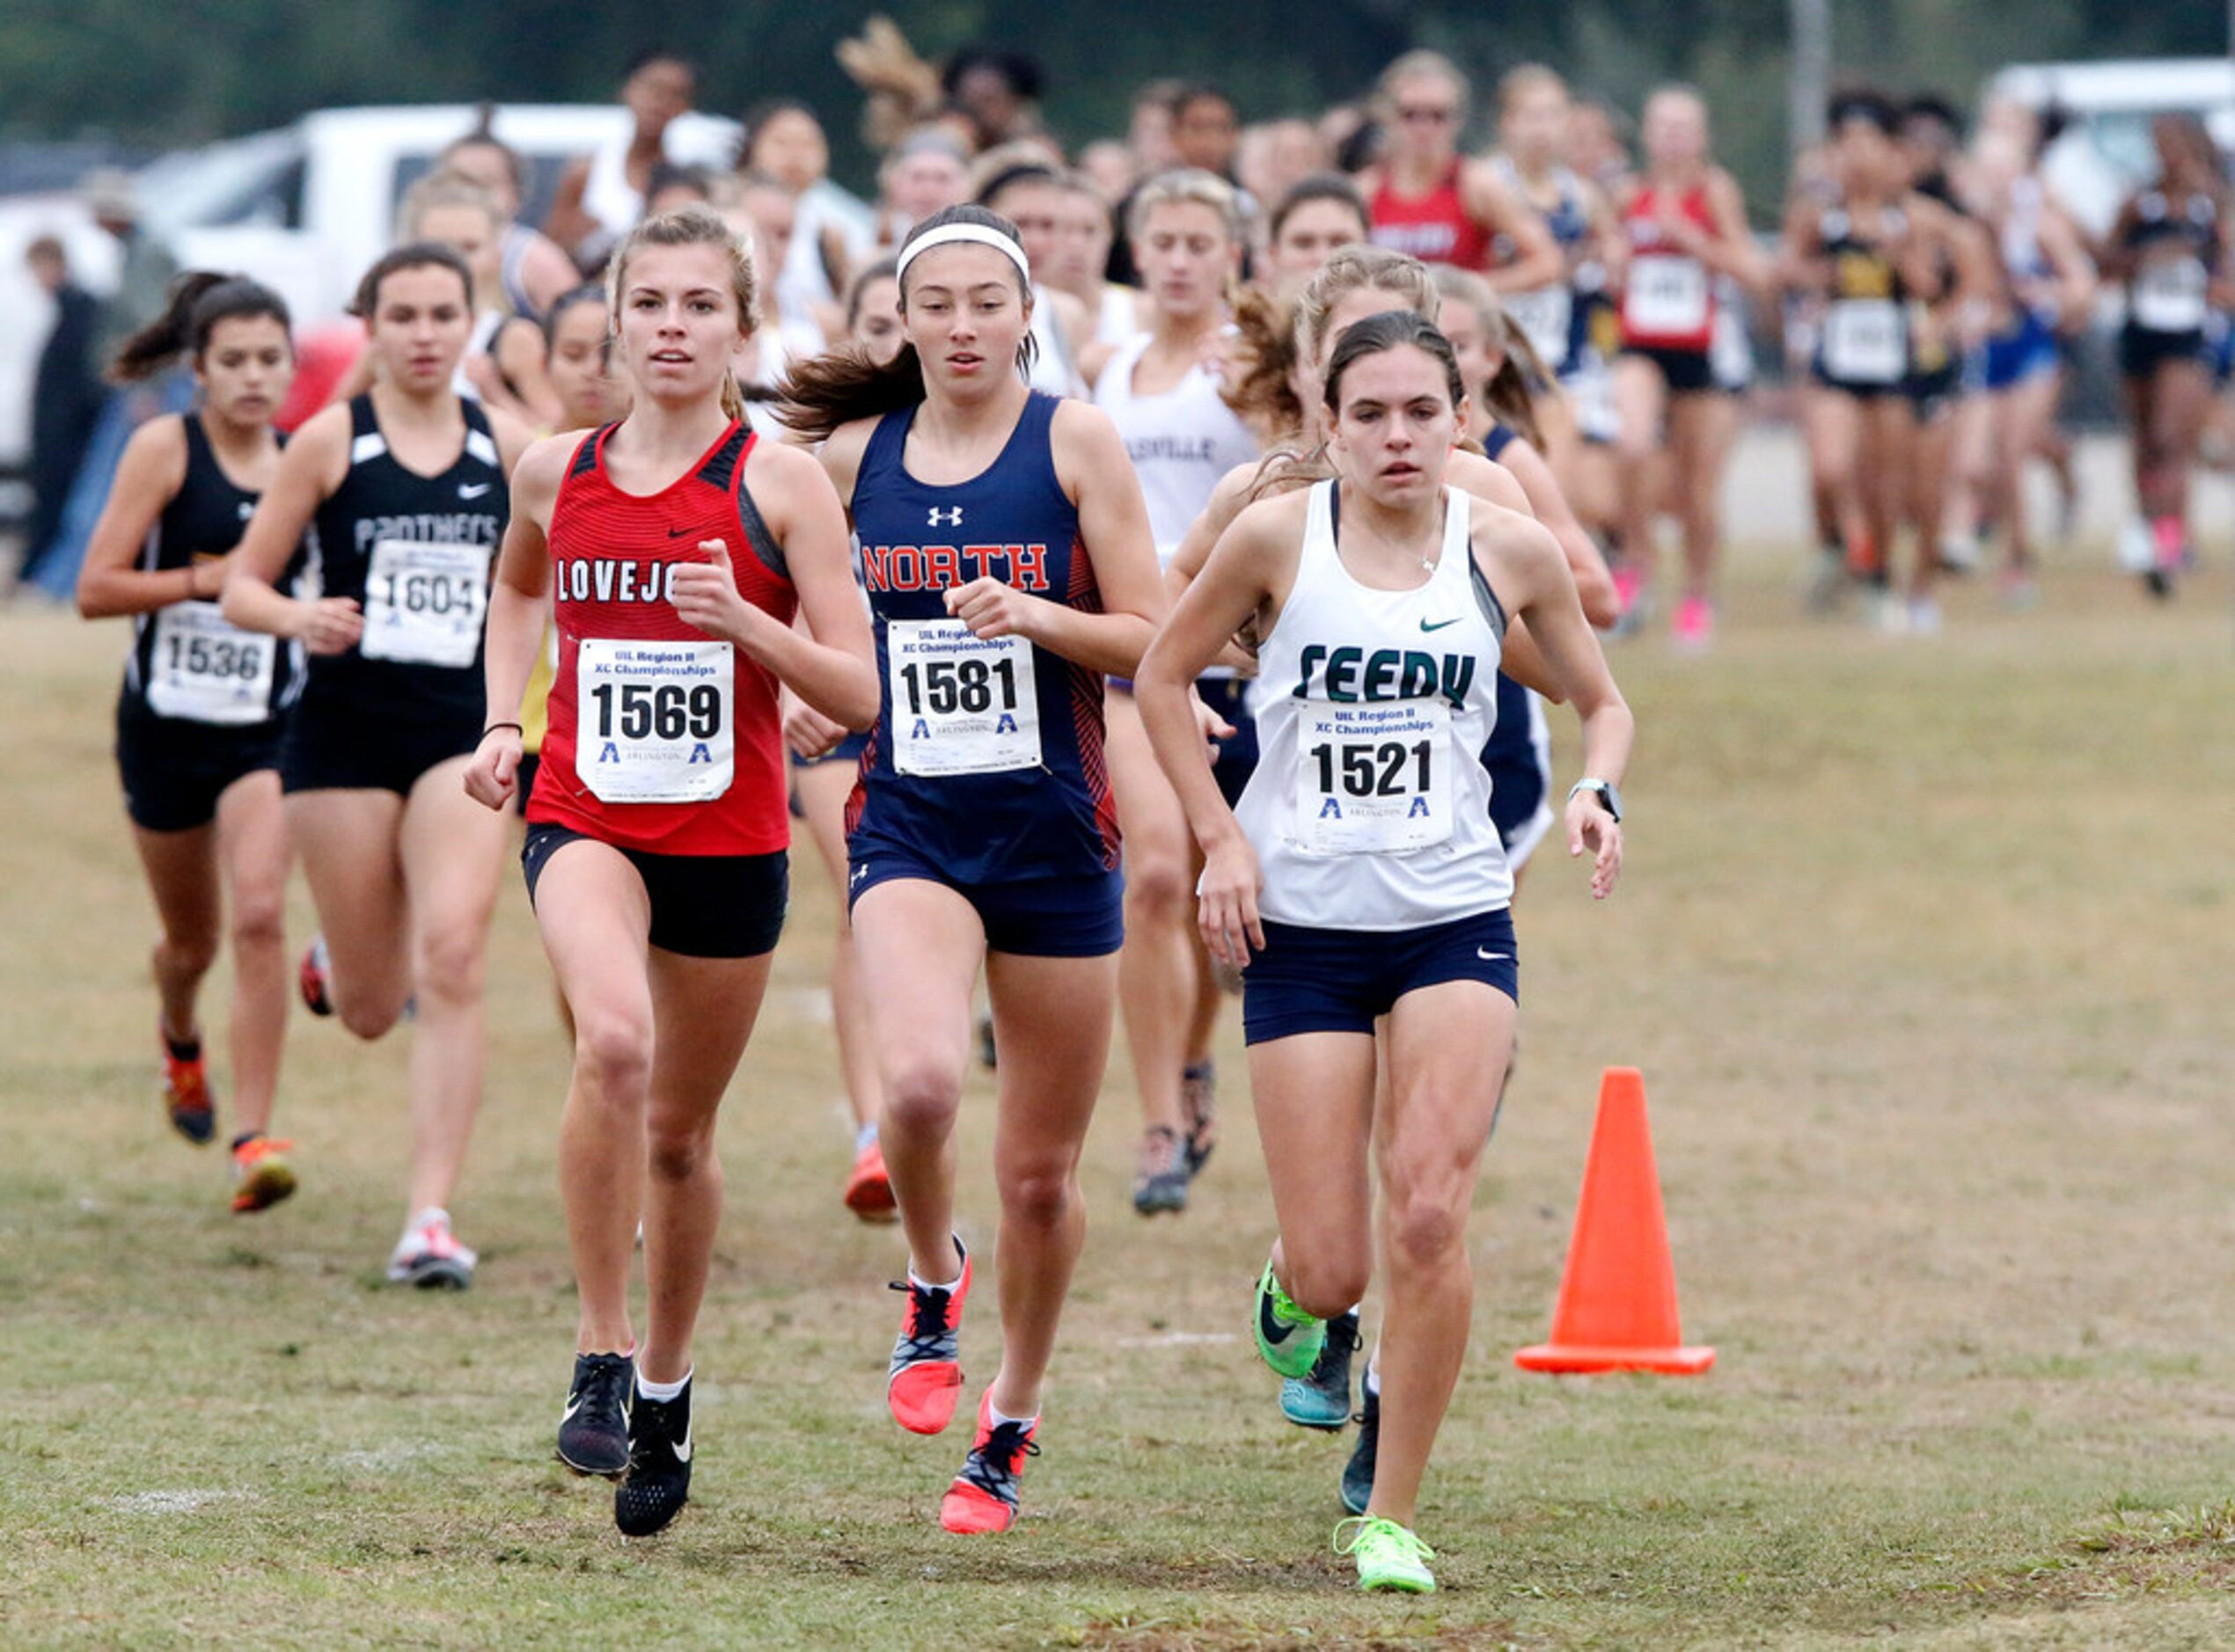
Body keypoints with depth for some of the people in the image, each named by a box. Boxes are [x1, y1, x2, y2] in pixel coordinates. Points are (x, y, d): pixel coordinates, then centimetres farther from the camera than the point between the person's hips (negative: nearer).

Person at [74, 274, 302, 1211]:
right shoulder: (165, 449, -8)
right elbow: (96, 589, -13)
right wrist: (210, 577, -20)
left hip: (269, 723, 1)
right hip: (168, 720, -1)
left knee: (259, 913, -20)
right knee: (193, 938, 15)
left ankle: (254, 1138, -19)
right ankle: (180, 1039, 52)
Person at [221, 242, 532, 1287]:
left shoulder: (504, 445, 5)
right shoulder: (331, 441, -2)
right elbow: (242, 585, -1)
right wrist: (298, 618, -20)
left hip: (465, 729, 1)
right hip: (344, 732, -1)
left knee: (450, 961, -18)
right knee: (370, 1010, 7)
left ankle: (431, 1216, -16)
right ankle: (339, 960, 47)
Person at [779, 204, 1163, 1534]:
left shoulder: (1076, 441, -3)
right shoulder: (853, 453, 5)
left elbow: (1154, 641, -4)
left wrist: (1035, 617, -20)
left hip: (1056, 831, -1)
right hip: (909, 826, 1)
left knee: (1042, 1173, 7)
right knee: (921, 1080, -28)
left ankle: (1014, 1416, 30)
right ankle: (935, 1287, 3)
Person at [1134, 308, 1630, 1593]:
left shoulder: (1510, 552, -1)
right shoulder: (1279, 537, -5)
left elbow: (1602, 700, 13)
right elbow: (1165, 675, 9)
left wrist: (1597, 791, -8)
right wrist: (1218, 835, -1)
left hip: (1457, 919, 0)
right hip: (1302, 925, 0)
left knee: (1429, 1218, -17)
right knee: (1333, 1270, -3)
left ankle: (1393, 1517, -3)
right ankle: (1294, 1291, 37)